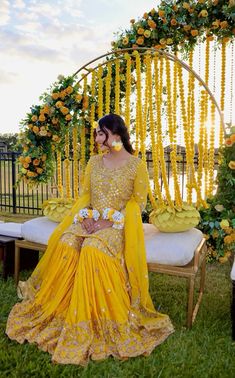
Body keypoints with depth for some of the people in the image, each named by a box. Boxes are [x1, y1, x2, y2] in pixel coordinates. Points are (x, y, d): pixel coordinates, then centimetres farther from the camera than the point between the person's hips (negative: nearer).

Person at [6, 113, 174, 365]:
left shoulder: (136, 165, -4)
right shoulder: (94, 162, 11)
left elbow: (138, 202, -5)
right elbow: (85, 194, 12)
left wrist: (110, 222, -15)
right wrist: (86, 216, -8)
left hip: (119, 224, -5)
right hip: (90, 220, 5)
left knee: (93, 250, -34)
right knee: (64, 244, -25)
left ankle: (97, 320, -19)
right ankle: (59, 310, -11)